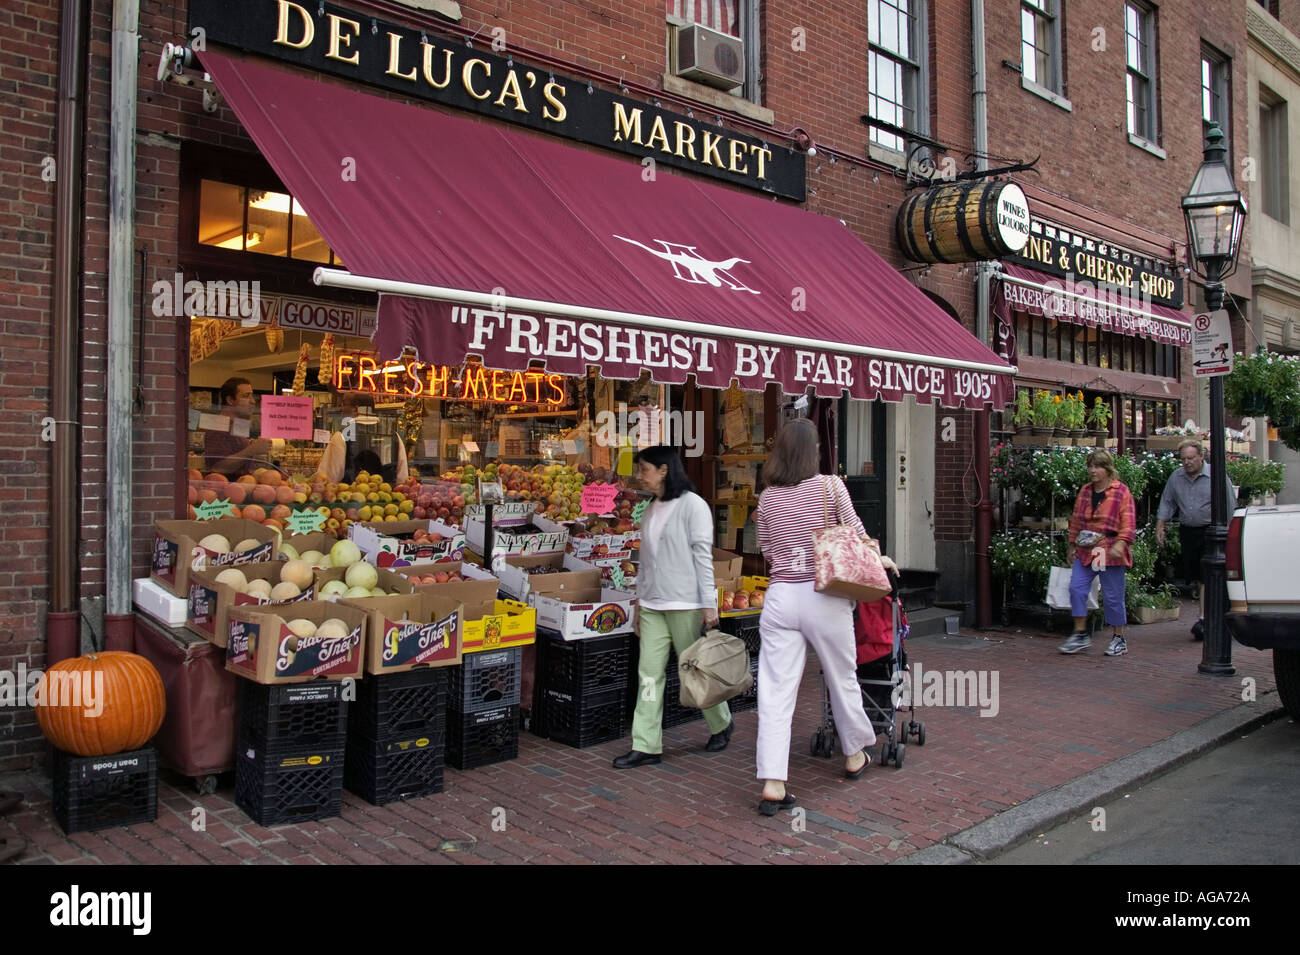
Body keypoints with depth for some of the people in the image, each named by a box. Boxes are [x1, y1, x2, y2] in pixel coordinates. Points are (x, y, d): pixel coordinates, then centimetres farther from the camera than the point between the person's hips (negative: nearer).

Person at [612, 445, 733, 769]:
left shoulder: (692, 505, -8)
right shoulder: (650, 510, 14)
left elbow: (703, 556, -11)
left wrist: (709, 604, -14)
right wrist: (639, 602, 17)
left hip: (684, 604, -7)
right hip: (652, 605, 7)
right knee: (649, 674, 2)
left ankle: (721, 725, 29)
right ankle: (646, 746, 6)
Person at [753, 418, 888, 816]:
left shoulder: (767, 497, 4)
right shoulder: (831, 486, -4)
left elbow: (767, 549, 10)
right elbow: (855, 534, 4)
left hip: (781, 596, 2)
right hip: (824, 598, -1)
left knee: (775, 691, 1)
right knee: (842, 678, 19)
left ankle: (772, 784, -4)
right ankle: (854, 755, 39)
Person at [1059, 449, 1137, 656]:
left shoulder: (1121, 491, -3)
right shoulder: (1085, 491, 13)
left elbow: (1128, 522, -10)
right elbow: (1076, 520, 20)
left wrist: (1120, 543, -23)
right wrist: (1073, 544, 18)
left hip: (1110, 552, -5)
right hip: (1086, 551, 5)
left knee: (1112, 595, 1)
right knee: (1076, 588, -4)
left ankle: (1119, 639, 18)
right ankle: (1081, 635, 7)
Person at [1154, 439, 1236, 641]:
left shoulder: (1217, 476, -5)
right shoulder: (1175, 478, 8)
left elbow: (1230, 506, -1)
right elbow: (1167, 504, 14)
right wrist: (1160, 526, 5)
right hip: (1188, 532, 5)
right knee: (1194, 577, 8)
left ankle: (1203, 619, -14)